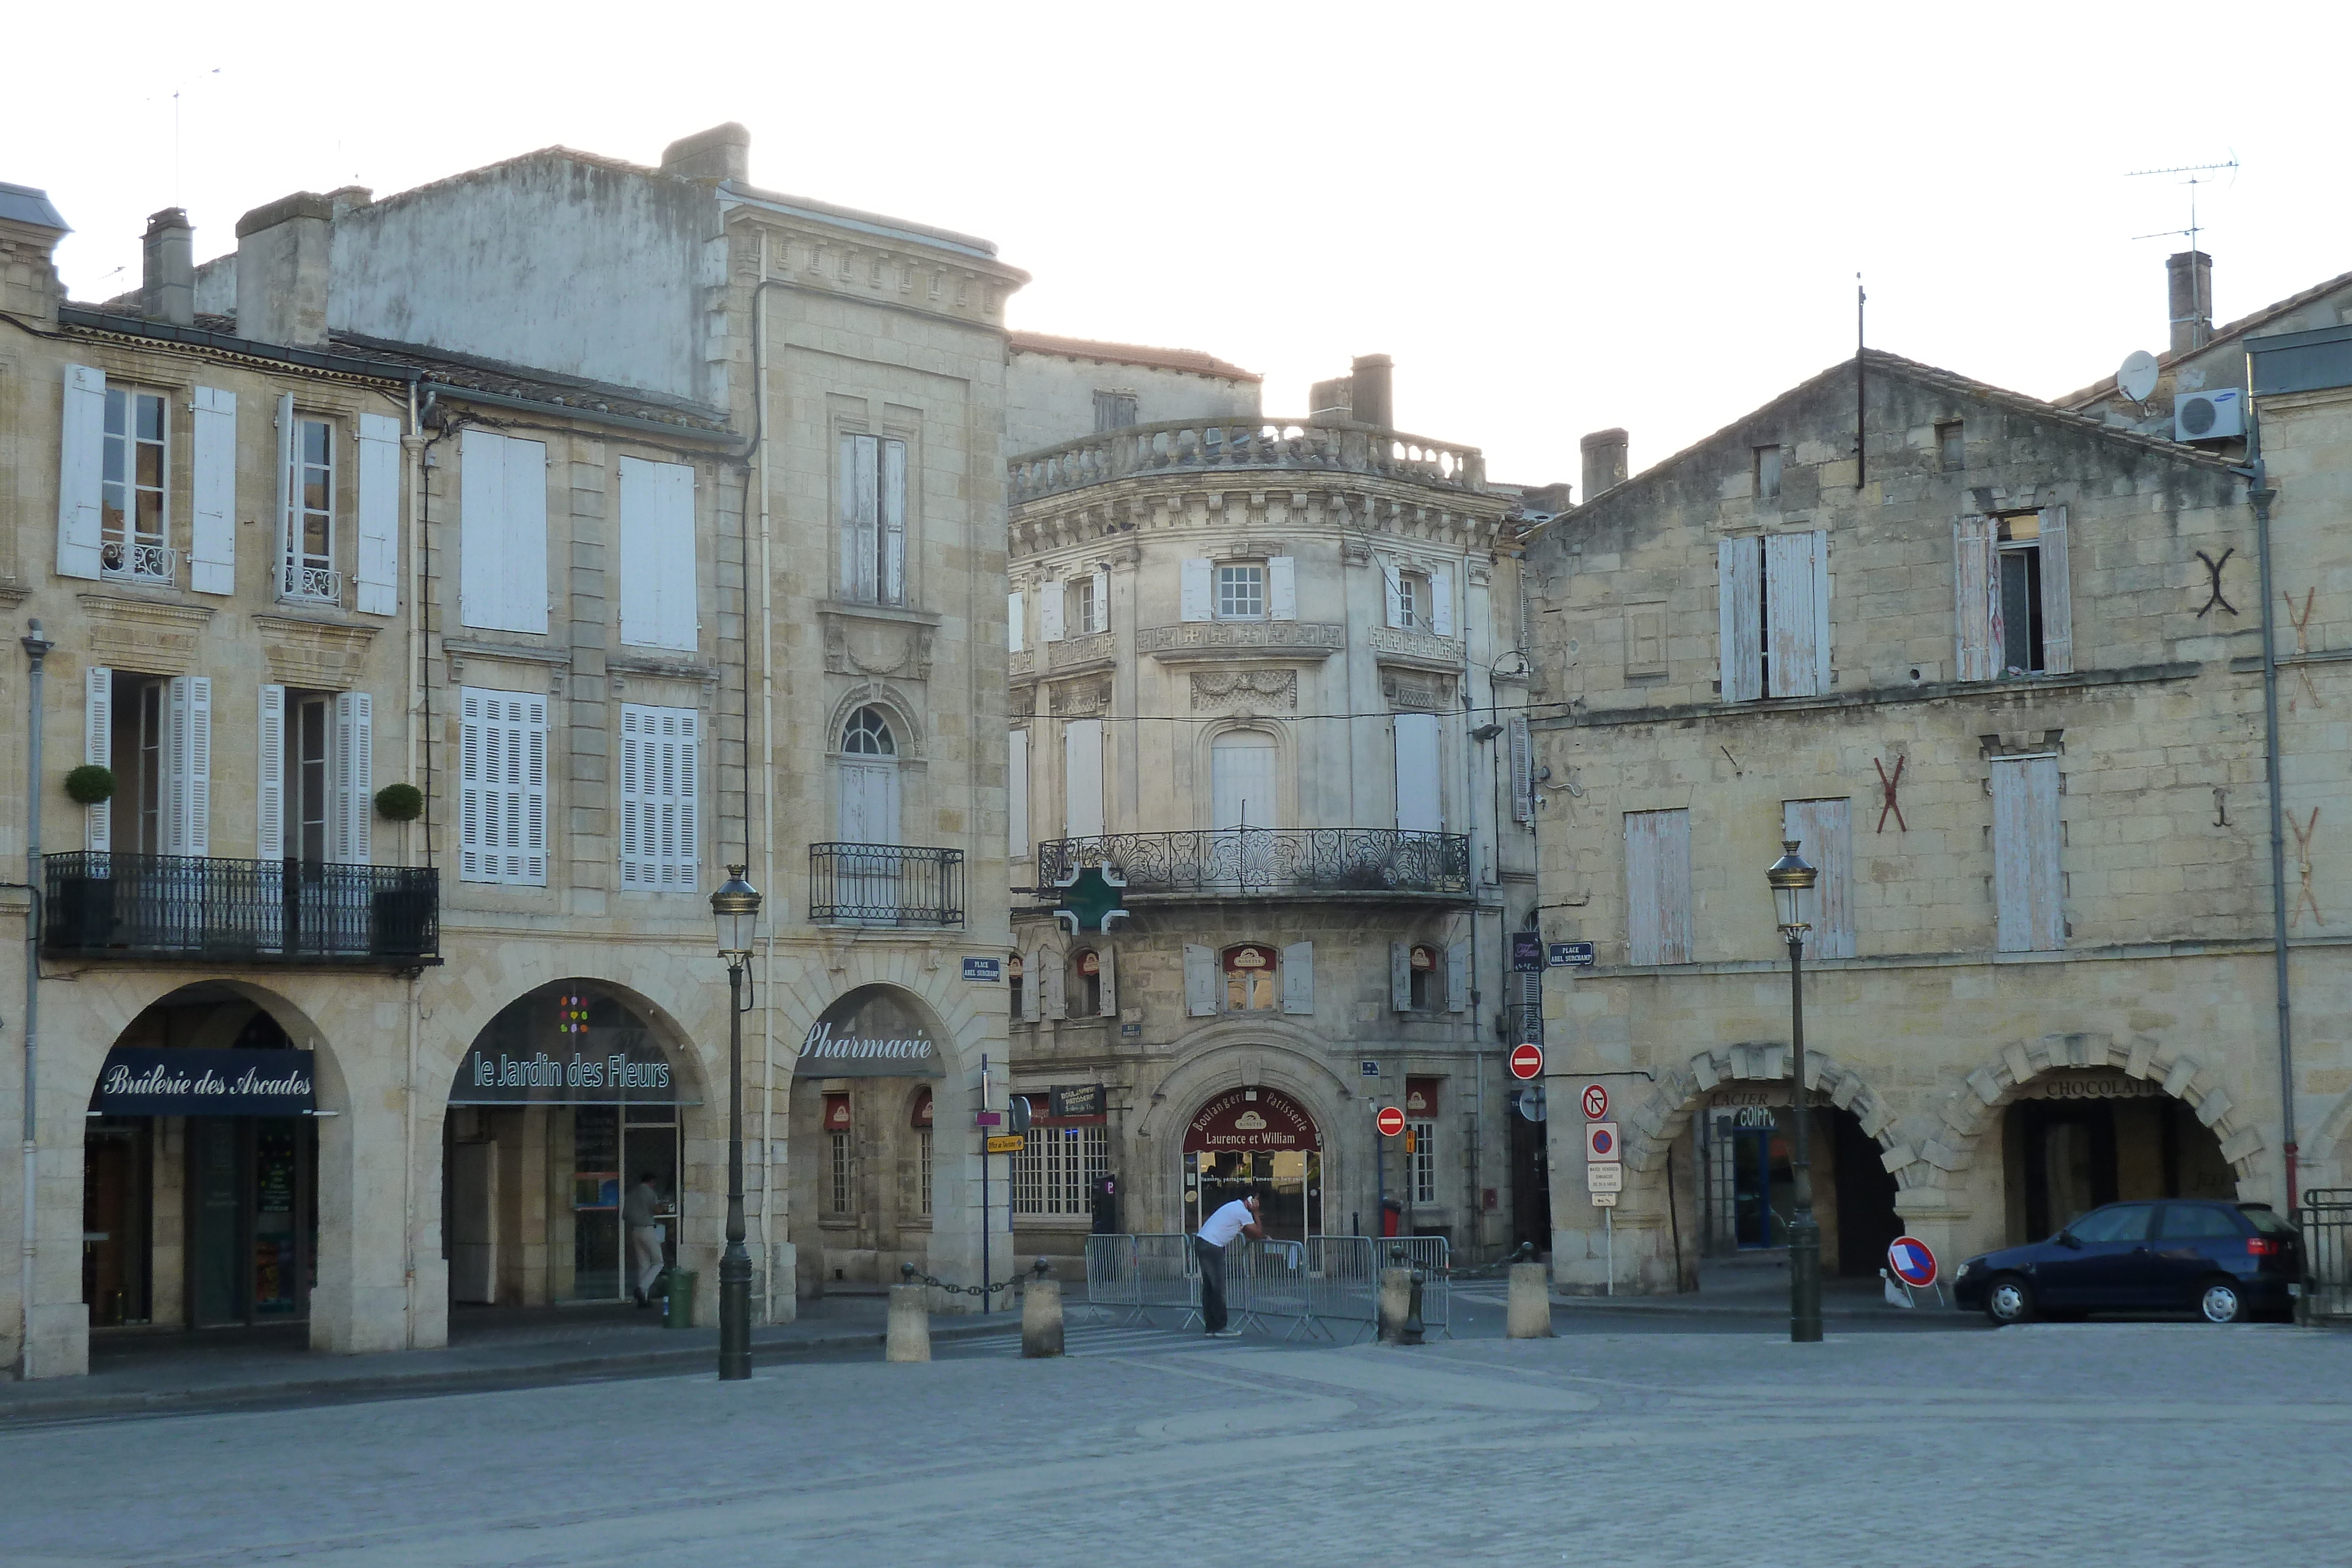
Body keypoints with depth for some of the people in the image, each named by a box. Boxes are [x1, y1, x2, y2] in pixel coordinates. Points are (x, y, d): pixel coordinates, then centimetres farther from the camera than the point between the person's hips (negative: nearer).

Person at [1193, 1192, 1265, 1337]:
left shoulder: (1235, 1207, 21)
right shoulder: (1242, 1212, -11)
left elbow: (1248, 1232, 30)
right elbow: (1258, 1234, -7)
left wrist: (1262, 1236, 20)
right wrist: (1255, 1213, -1)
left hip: (1201, 1242, 10)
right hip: (1212, 1247, -10)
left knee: (1209, 1287, 11)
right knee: (1218, 1288, -5)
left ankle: (1211, 1327, 14)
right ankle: (1220, 1328, -3)